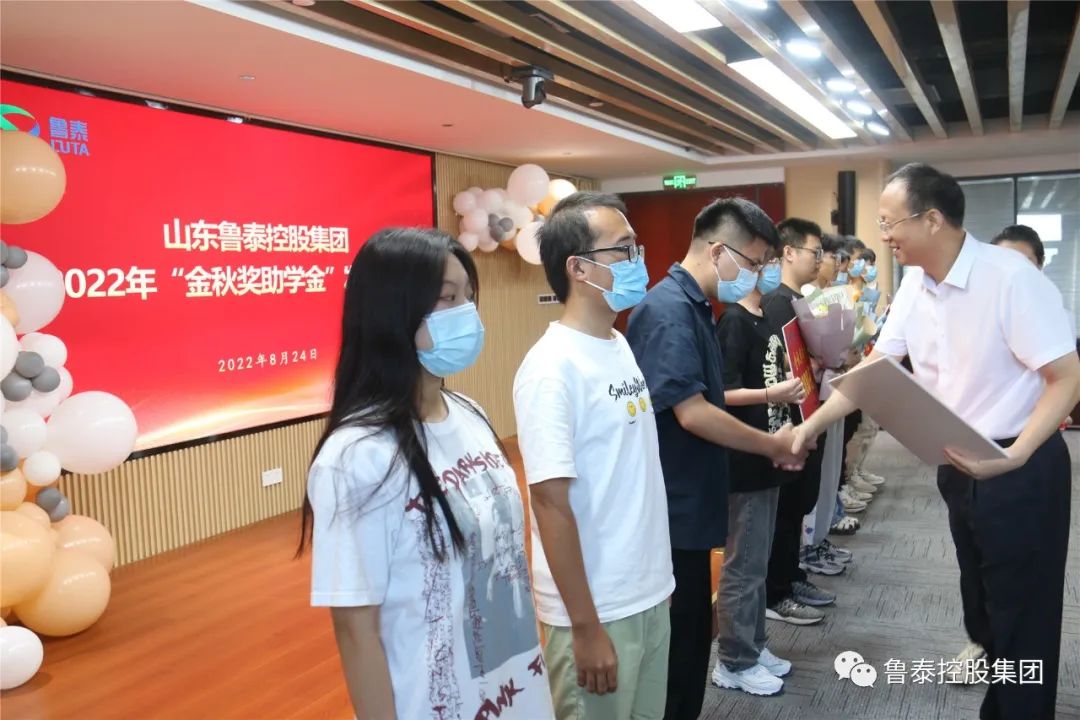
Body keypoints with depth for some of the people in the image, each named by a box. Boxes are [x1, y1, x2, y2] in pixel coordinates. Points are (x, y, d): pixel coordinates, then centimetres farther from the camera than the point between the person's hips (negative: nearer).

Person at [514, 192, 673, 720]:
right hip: (597, 607, -7)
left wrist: (654, 577, 13)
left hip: (650, 593, 8)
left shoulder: (623, 348, 5)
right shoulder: (553, 368, -20)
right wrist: (585, 627, -18)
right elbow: (551, 502, -21)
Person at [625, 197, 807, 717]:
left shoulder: (695, 307, 11)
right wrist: (772, 446, -11)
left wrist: (767, 444, 7)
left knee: (691, 632, 20)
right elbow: (692, 413, -24)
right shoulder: (667, 310, -19)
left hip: (690, 504, 10)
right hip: (670, 508, -10)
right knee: (672, 639, 4)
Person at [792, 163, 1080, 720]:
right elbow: (876, 366, 6)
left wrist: (1013, 457, -31)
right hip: (960, 466, 8)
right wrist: (812, 425, 1)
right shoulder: (915, 284, 2)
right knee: (982, 606, 22)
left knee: (1021, 614, 4)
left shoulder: (1011, 278, -22)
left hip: (1021, 470, -8)